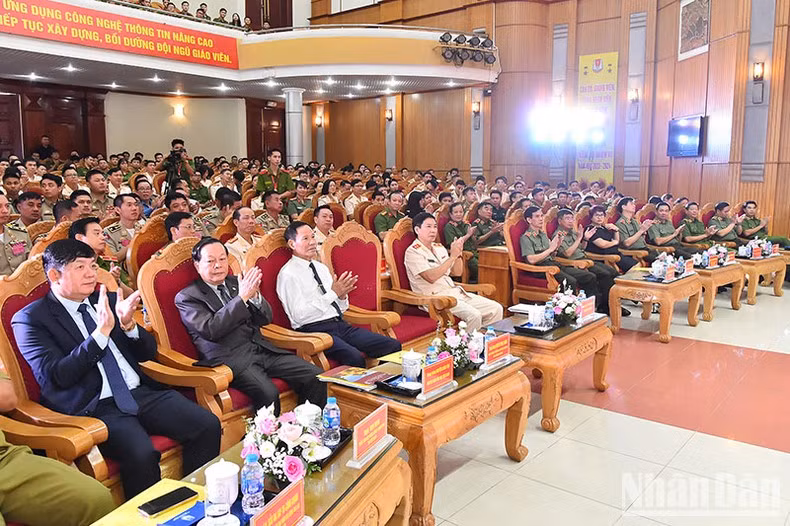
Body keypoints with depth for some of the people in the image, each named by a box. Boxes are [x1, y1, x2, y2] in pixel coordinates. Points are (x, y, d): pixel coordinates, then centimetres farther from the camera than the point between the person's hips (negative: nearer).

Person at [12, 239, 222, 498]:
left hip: (141, 392, 6)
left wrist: (128, 325, -5)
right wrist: (101, 332, -17)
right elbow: (55, 377, -10)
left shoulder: (108, 300, 15)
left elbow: (149, 352, 16)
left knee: (208, 425, -14)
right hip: (96, 407, -5)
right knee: (141, 454, -33)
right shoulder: (30, 319, 1)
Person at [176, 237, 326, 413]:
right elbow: (211, 330, -14)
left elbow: (266, 319, 15)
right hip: (230, 358, -6)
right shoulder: (186, 297, 2)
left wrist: (254, 295, -6)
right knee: (268, 393, -34)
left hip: (261, 348, 6)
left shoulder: (235, 283, 18)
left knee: (315, 377, -13)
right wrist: (242, 297, -19)